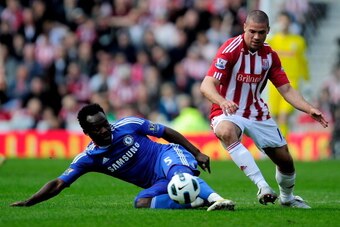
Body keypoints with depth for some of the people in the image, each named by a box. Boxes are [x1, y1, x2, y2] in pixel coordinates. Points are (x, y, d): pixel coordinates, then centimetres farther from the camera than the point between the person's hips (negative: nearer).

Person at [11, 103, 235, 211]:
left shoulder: (128, 125, -6)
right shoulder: (88, 158, -2)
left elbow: (168, 132, 3)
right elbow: (58, 184, -5)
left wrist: (197, 153, 1)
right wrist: (27, 203, -14)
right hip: (156, 184, 3)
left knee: (180, 175, -39)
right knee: (141, 203, -31)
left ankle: (216, 199, -61)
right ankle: (199, 201, -37)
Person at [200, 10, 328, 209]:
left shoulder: (270, 55, 0)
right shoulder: (230, 50, -18)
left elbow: (286, 89, 2)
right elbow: (207, 85, -25)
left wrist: (309, 109, -15)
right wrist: (222, 102, -47)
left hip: (258, 113, 5)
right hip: (229, 112, -5)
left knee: (285, 160, 7)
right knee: (226, 132, -41)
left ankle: (287, 198, 39)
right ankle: (262, 185, -43)